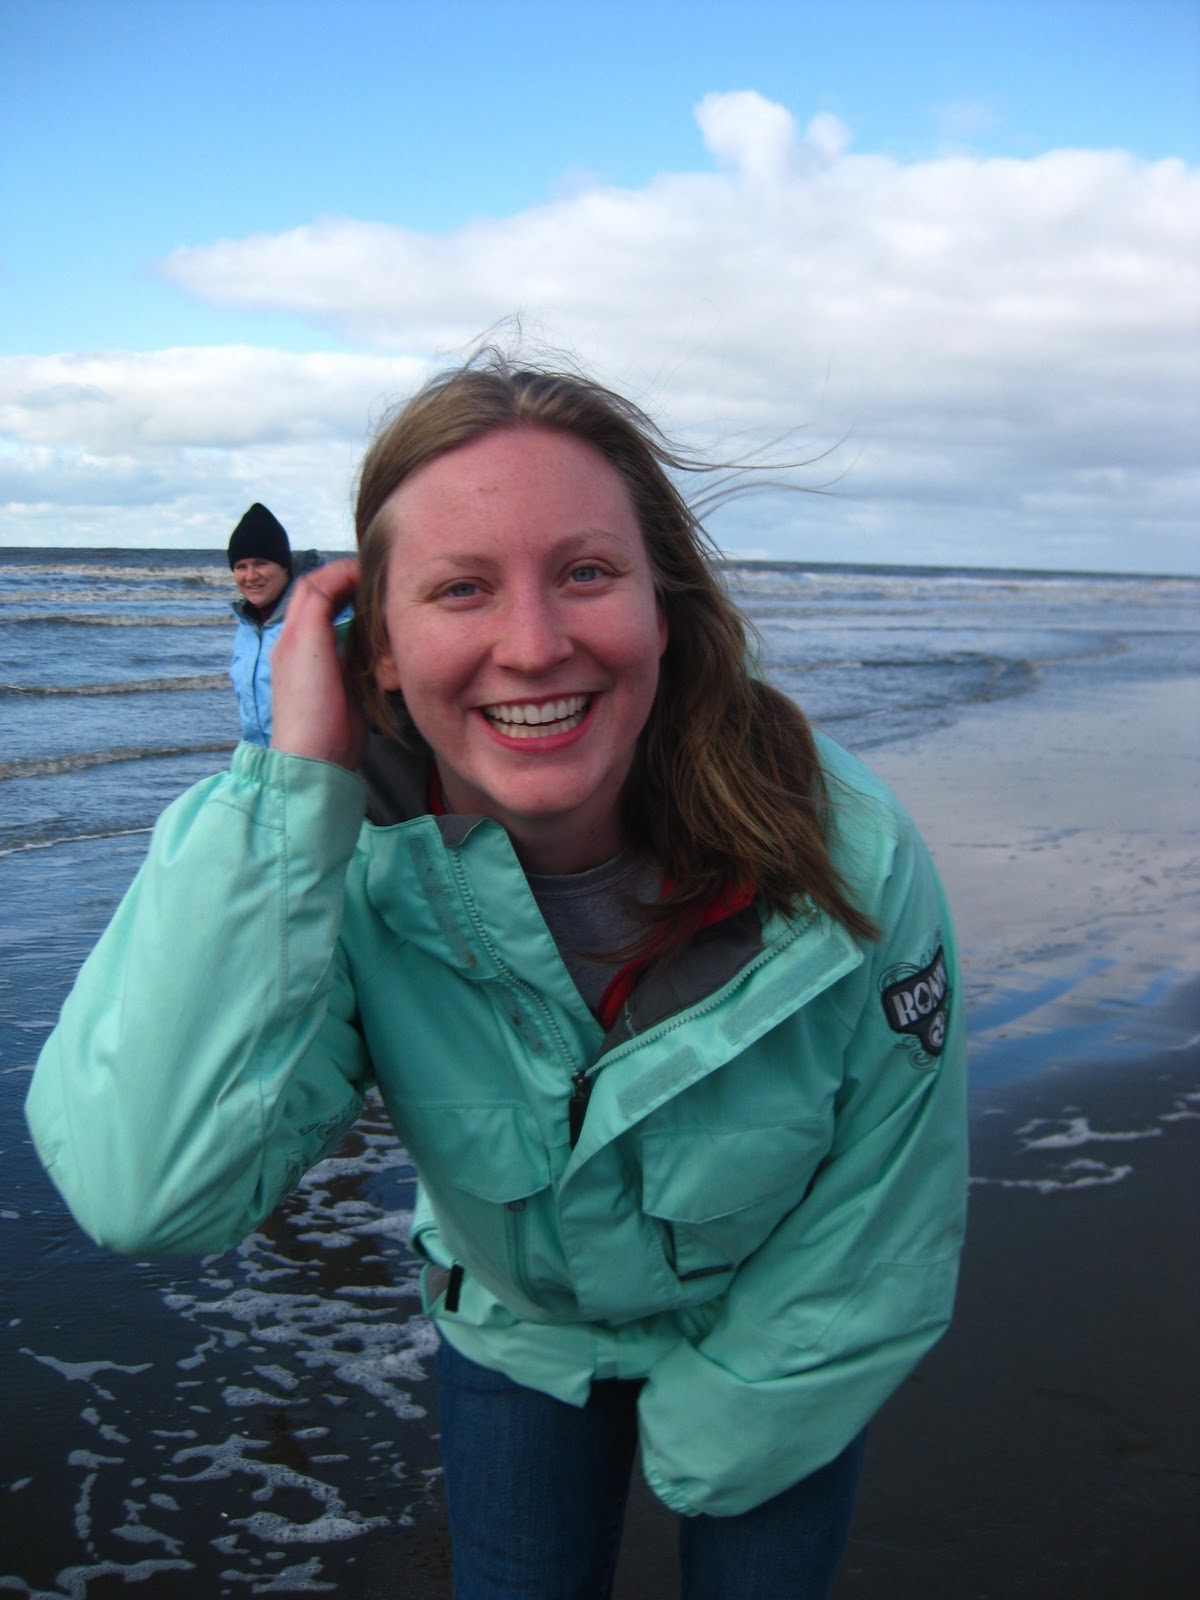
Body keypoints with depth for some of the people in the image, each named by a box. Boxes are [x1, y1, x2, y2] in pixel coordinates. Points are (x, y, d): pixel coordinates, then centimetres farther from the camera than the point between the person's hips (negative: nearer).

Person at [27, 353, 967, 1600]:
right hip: (514, 1332, 1)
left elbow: (879, 1252, -19)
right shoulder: (345, 857, -30)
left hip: (769, 1347, 0)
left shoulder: (850, 860, -33)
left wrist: (707, 1442, -8)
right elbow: (145, 1191, -44)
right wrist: (290, 783, -44)